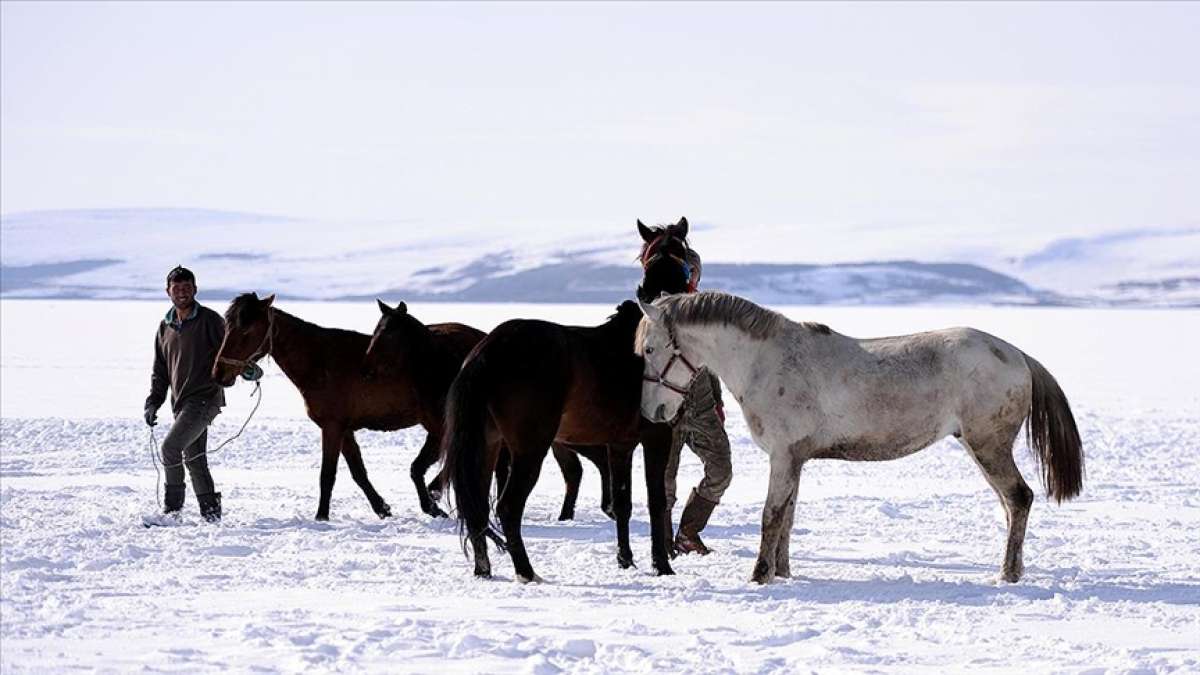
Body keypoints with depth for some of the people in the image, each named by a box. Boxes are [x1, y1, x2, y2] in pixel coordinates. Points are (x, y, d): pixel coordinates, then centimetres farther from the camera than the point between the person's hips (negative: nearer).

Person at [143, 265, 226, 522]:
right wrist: (153, 402, 12)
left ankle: (173, 506, -8)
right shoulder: (165, 327, 15)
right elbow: (160, 370, 21)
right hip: (181, 402, 7)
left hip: (205, 398, -7)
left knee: (170, 446, -17)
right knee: (194, 459, 9)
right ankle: (210, 512, 16)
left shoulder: (209, 320, -5)